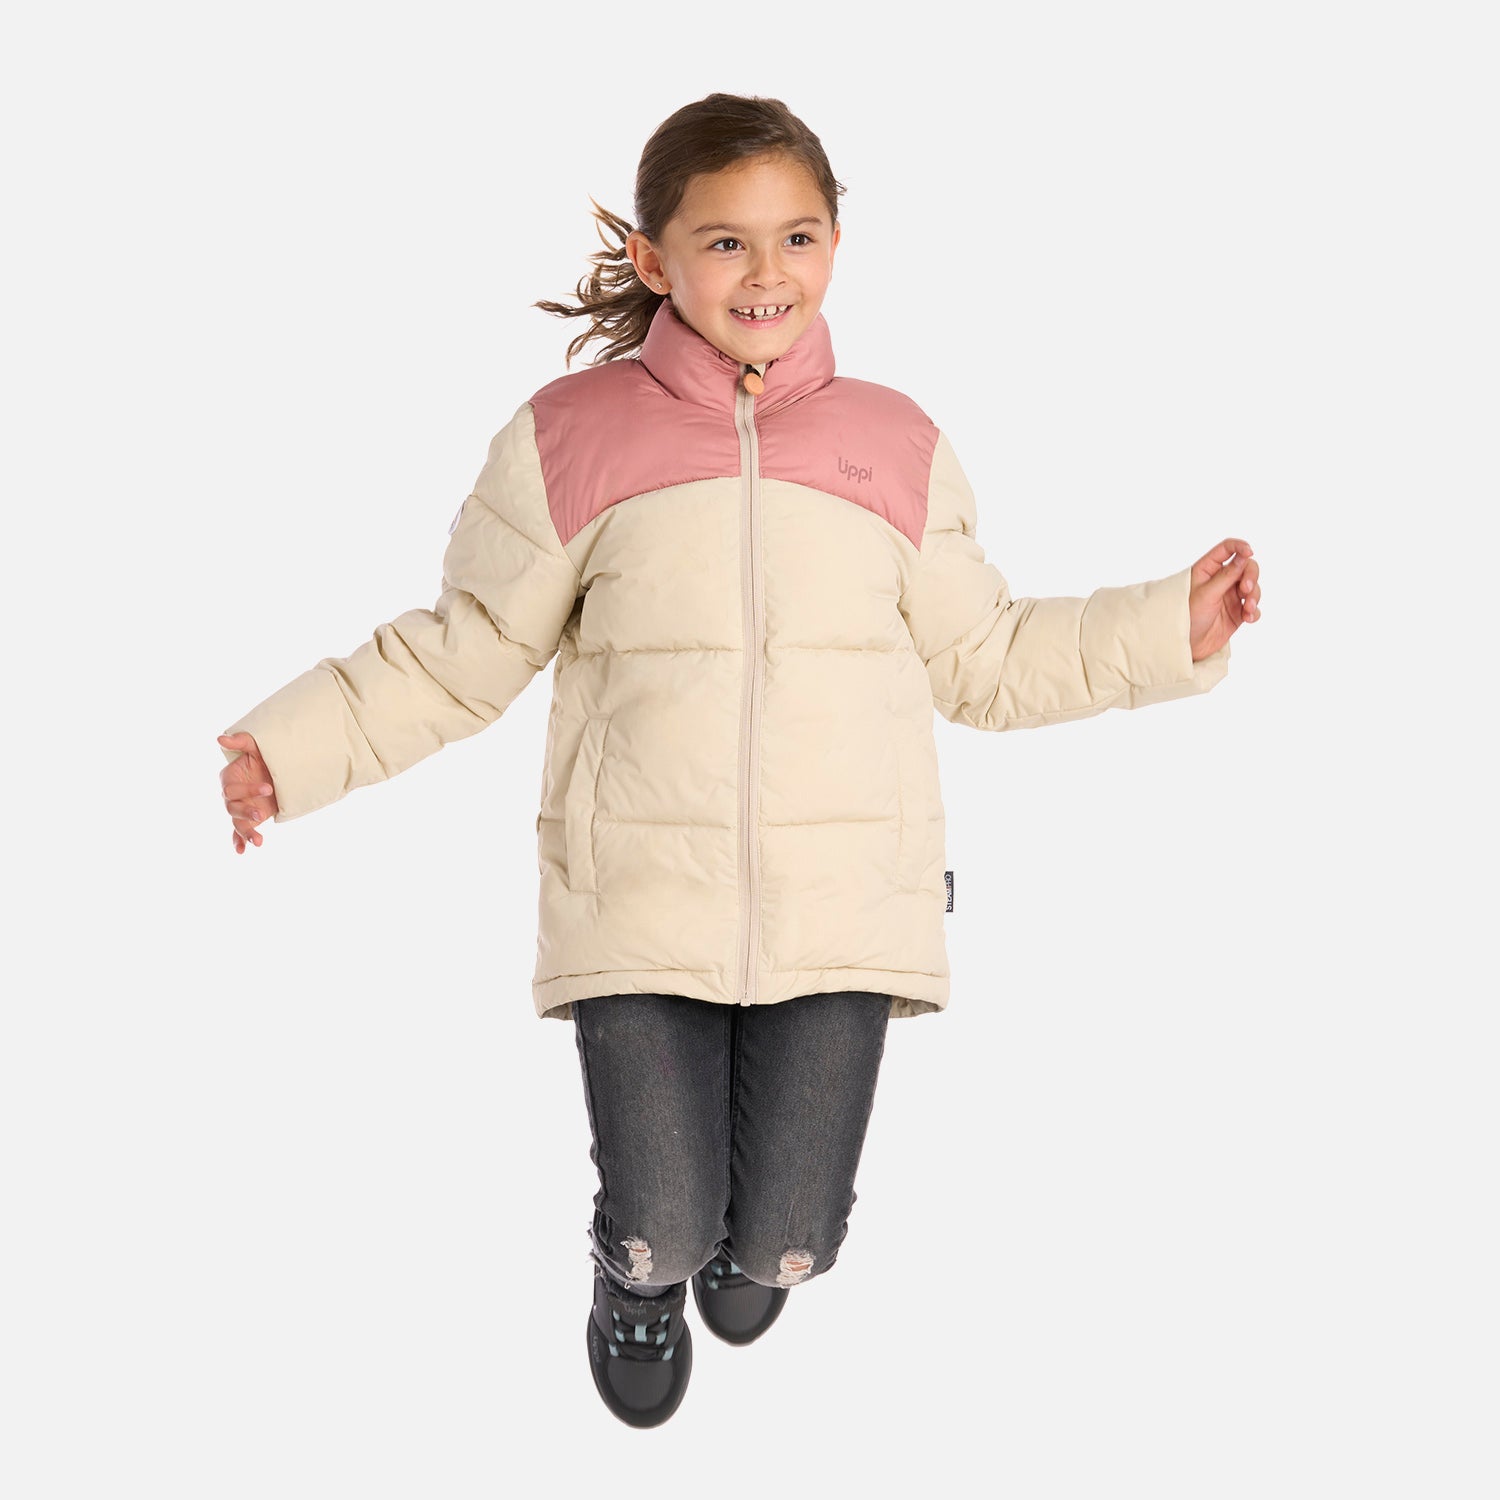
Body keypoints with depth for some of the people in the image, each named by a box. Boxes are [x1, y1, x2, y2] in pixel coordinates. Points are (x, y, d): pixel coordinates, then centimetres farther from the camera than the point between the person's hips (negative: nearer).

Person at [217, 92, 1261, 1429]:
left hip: (839, 908, 1)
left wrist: (1174, 629, 8)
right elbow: (461, 656, 6)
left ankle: (750, 1239, 43)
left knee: (780, 1255, 2)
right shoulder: (570, 439, 0)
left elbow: (985, 660, 15)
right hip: (640, 907, -1)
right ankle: (637, 1279, 38)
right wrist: (295, 748, -4)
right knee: (659, 1234, -3)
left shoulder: (895, 448, 7)